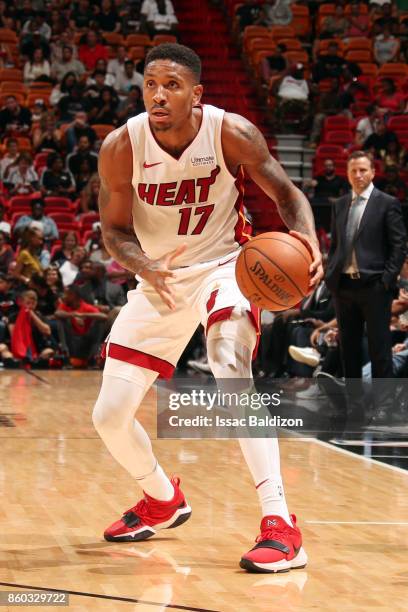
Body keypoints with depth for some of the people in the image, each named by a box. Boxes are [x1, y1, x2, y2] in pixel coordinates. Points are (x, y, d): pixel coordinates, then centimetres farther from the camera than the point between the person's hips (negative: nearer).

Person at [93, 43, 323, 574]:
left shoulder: (232, 133, -20)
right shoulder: (121, 147, -17)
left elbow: (287, 194, -10)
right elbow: (115, 230, -6)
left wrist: (308, 241, -32)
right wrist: (146, 268, -29)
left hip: (223, 266, -3)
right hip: (158, 278, 3)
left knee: (231, 368, -34)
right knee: (109, 416, 2)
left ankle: (279, 523, -32)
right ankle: (164, 501, 34)